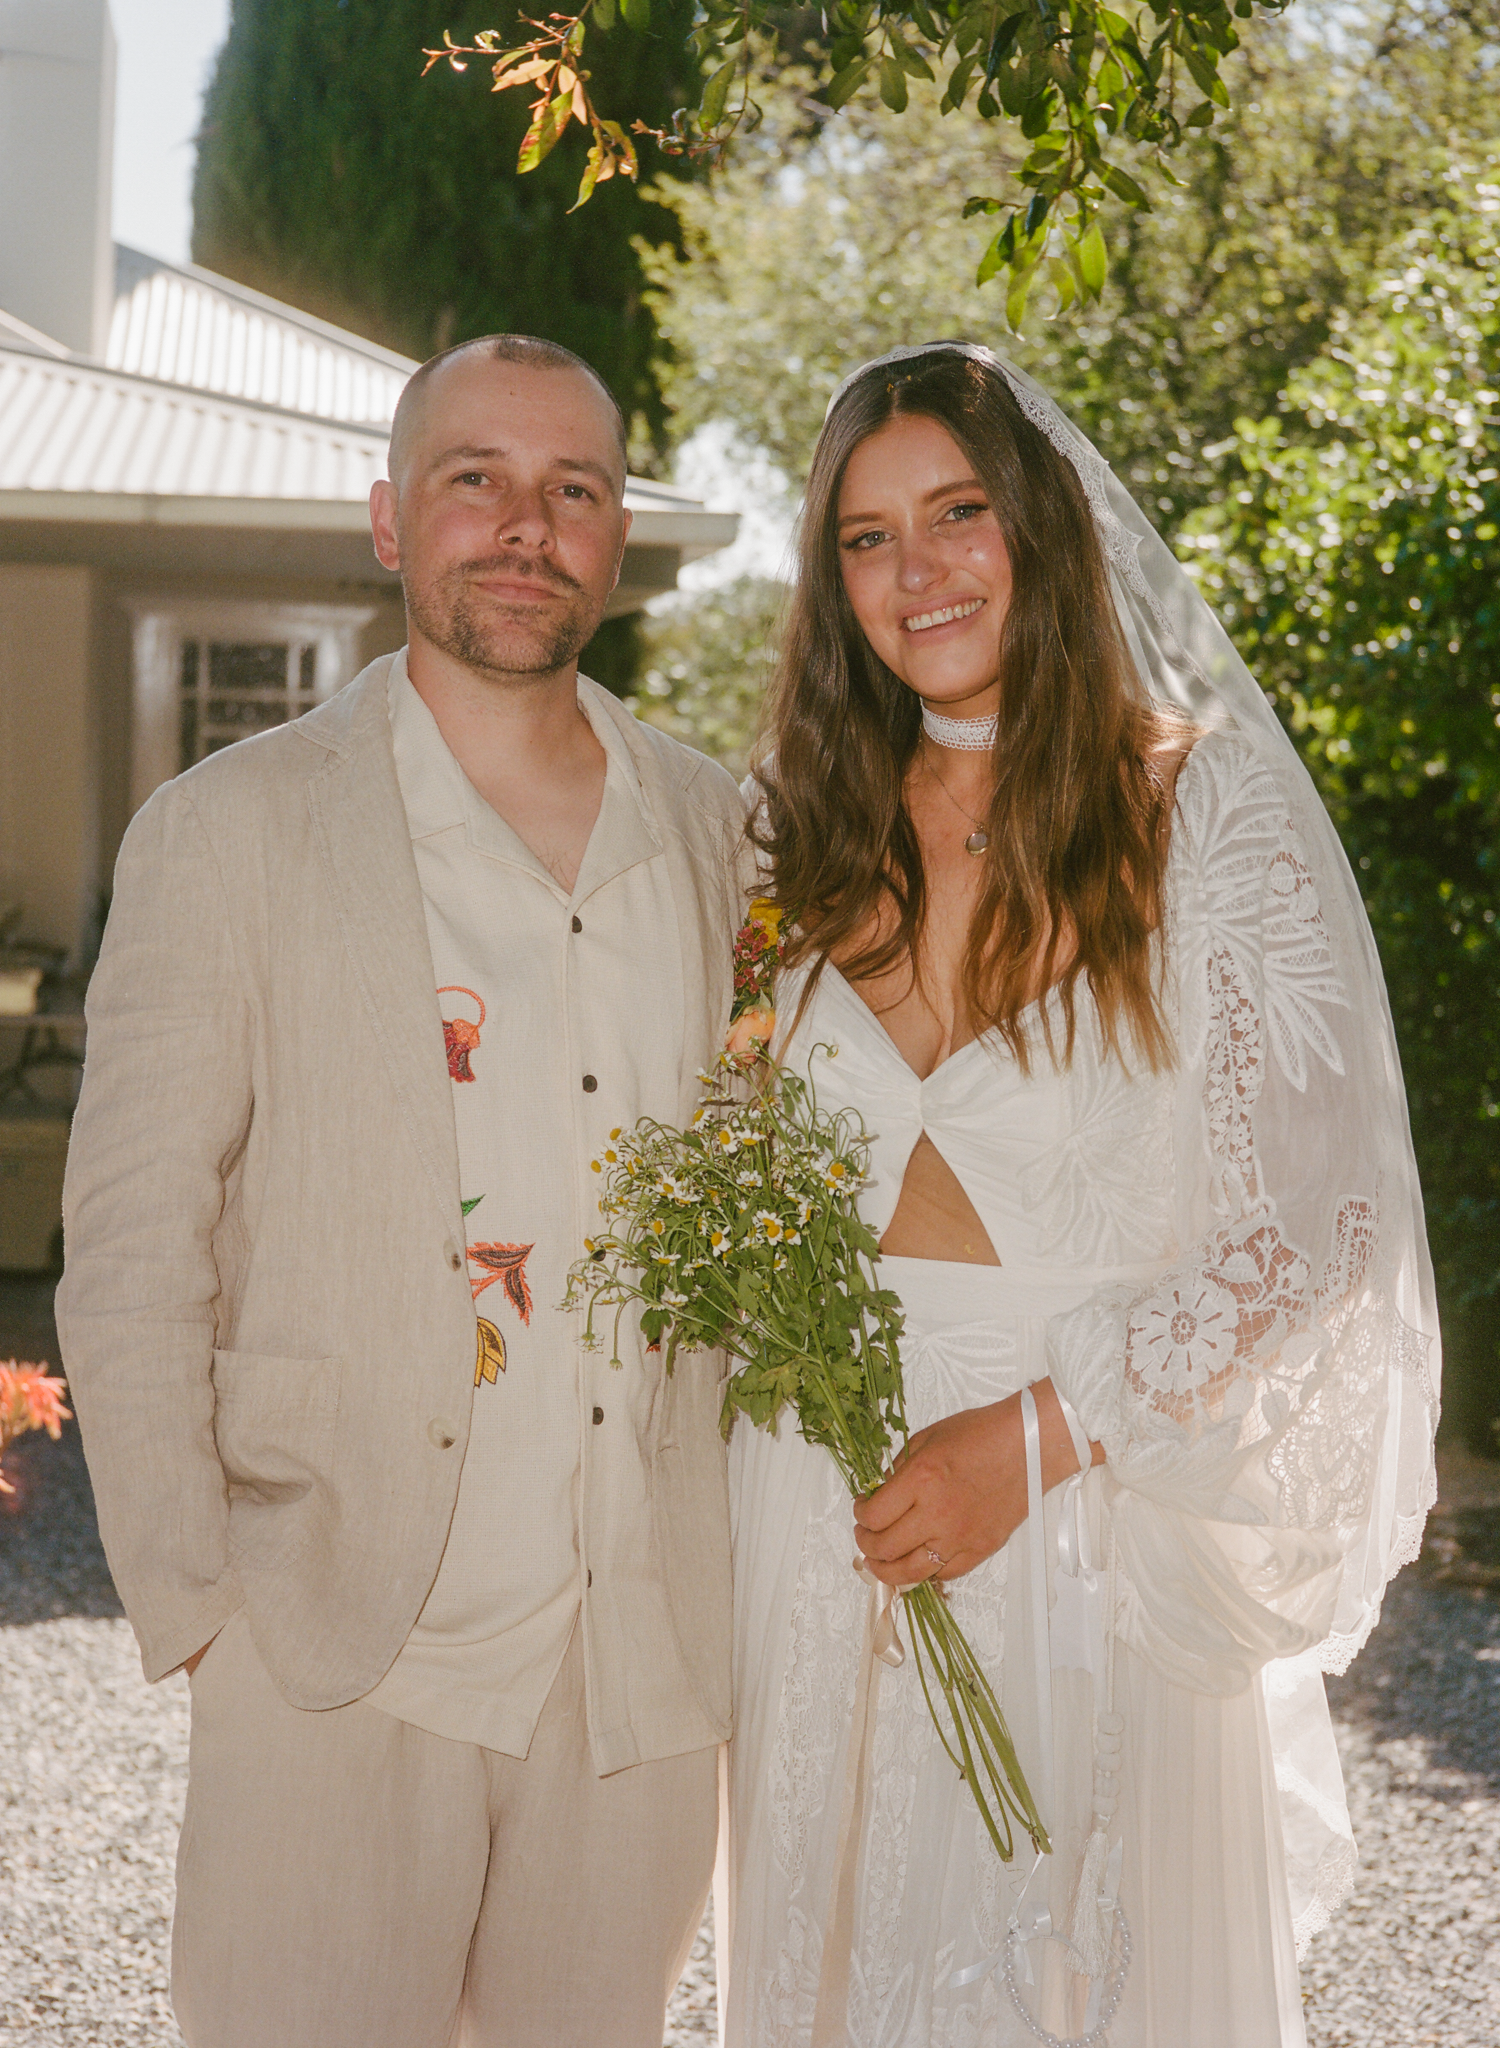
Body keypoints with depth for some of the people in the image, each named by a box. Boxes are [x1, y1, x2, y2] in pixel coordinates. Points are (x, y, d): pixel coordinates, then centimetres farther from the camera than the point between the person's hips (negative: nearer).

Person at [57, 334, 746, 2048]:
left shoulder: (718, 832, 8)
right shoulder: (231, 833, -4)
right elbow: (131, 1258, -5)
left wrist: (760, 1562, 8)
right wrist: (196, 1612, -10)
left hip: (649, 1659, 4)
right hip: (340, 1662, -3)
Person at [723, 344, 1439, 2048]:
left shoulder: (1205, 807, -7)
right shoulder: (804, 824, 7)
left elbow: (1314, 1228, -11)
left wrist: (1036, 1438, -17)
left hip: (1102, 1496, -3)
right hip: (825, 1504, 4)